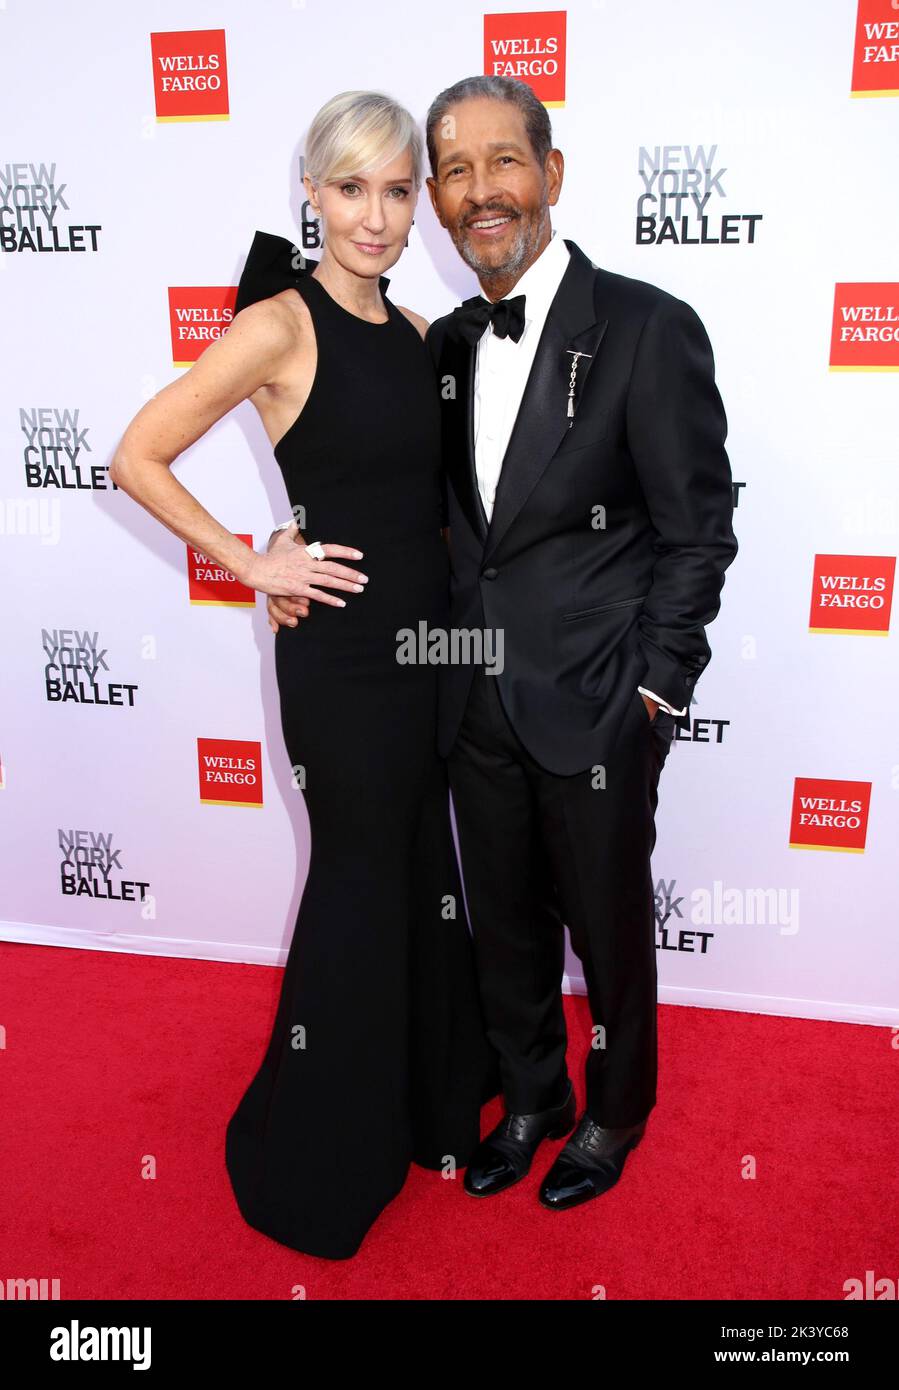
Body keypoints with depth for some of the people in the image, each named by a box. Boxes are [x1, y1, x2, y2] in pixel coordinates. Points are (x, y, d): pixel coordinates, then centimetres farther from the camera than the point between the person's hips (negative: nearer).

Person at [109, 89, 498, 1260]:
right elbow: (138, 457, -12)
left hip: (431, 634, 7)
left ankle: (425, 1096, 42)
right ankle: (324, 1154, 32)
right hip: (342, 649, -6)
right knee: (361, 880, 7)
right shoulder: (280, 324, -12)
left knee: (424, 868, 17)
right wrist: (251, 563, -12)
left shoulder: (413, 330, 9)